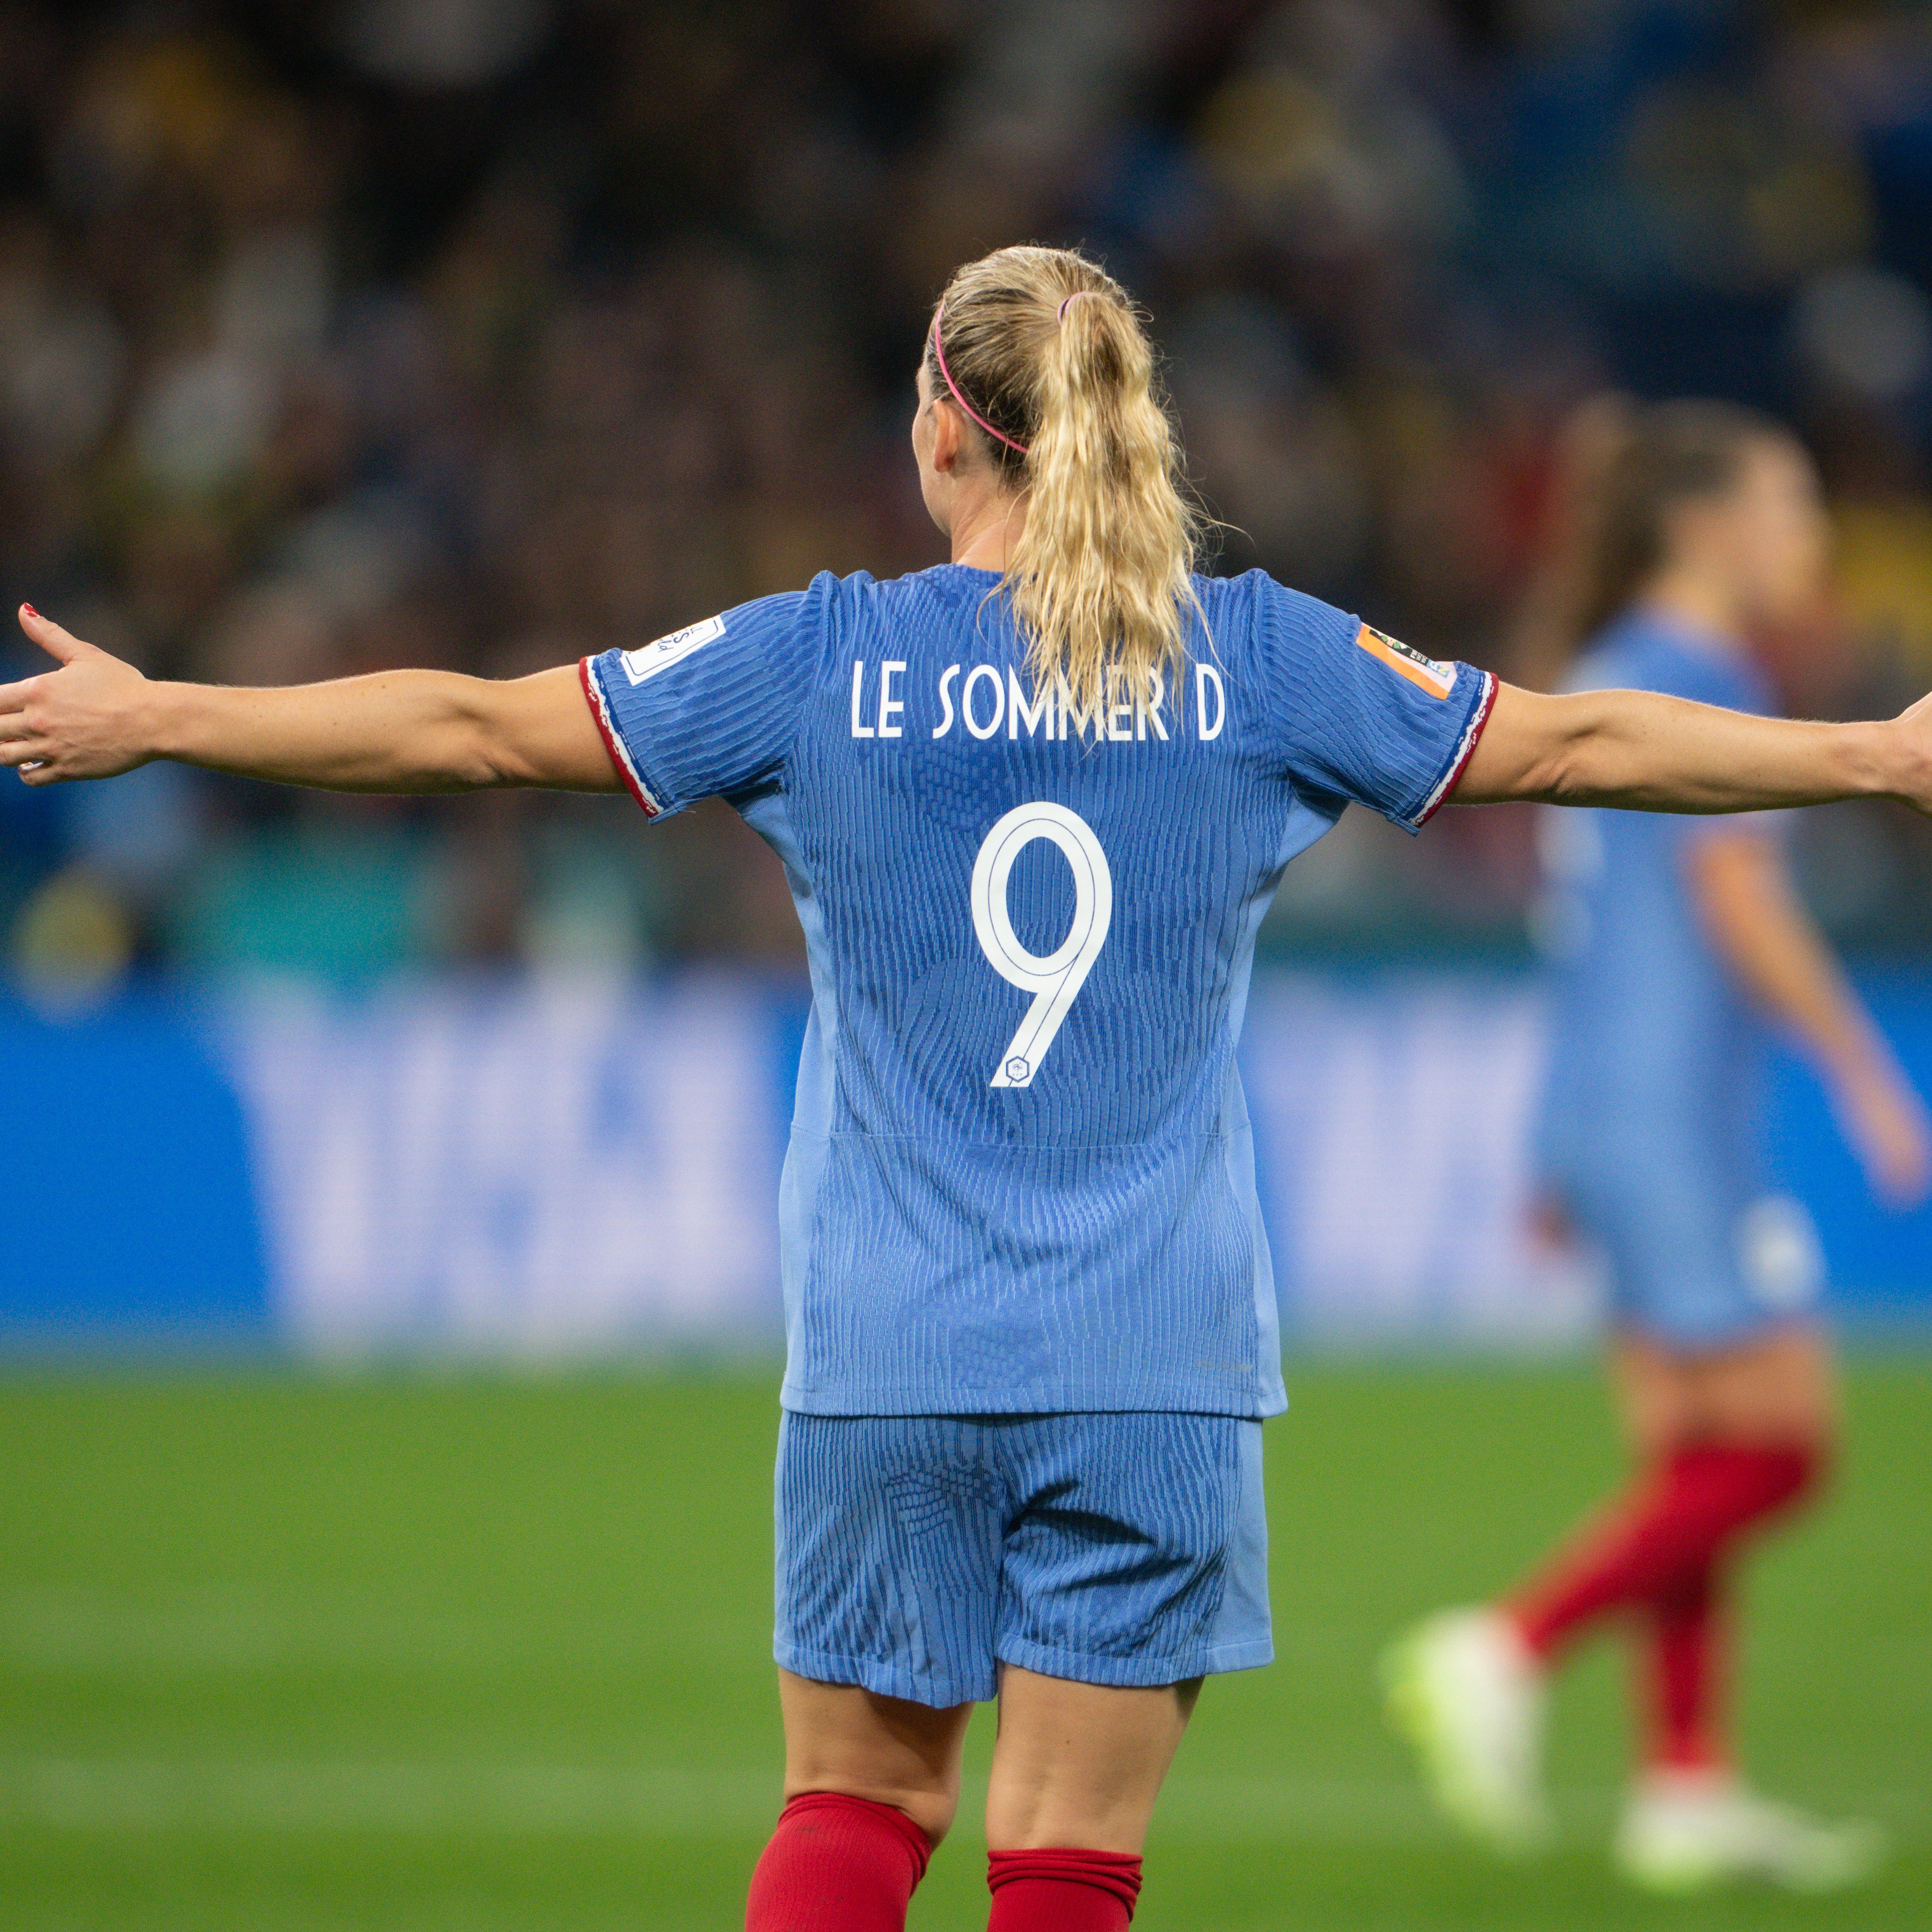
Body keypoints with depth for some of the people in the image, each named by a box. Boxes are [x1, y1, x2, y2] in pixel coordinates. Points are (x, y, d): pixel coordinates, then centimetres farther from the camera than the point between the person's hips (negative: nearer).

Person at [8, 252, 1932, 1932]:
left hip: (888, 1353, 0)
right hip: (1156, 1365, 0)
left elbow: (472, 727, 3)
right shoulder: (1257, 658, 1)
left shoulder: (821, 660, -2)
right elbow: (1574, 743, 9)